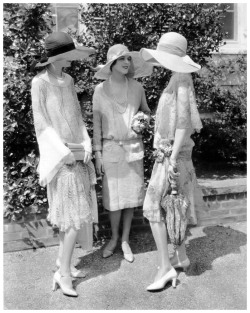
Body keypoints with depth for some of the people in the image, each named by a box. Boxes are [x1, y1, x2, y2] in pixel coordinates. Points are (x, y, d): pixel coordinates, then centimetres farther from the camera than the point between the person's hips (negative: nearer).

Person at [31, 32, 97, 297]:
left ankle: (63, 262, 26)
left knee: (69, 213, 12)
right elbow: (41, 122, -11)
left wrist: (86, 144, 0)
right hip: (60, 155, -6)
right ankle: (63, 272, 6)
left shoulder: (68, 80, 10)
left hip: (77, 152, 6)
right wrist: (63, 152, -15)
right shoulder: (39, 83, -9)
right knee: (75, 214, -6)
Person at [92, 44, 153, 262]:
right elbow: (97, 123, 0)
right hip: (111, 148, -2)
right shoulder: (101, 90, -3)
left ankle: (126, 240, 26)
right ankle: (114, 238, 28)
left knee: (131, 195, 7)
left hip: (133, 148, 2)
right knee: (113, 196, 3)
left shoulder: (137, 87, 1)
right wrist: (97, 154, -3)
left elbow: (146, 111, 17)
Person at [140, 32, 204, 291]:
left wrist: (173, 158, -22)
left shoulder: (181, 79, -14)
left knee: (154, 207, -7)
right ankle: (181, 257, 29)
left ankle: (165, 267, 1)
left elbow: (183, 121, -20)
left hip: (172, 151, -9)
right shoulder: (178, 79, 12)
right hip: (167, 150, 9)